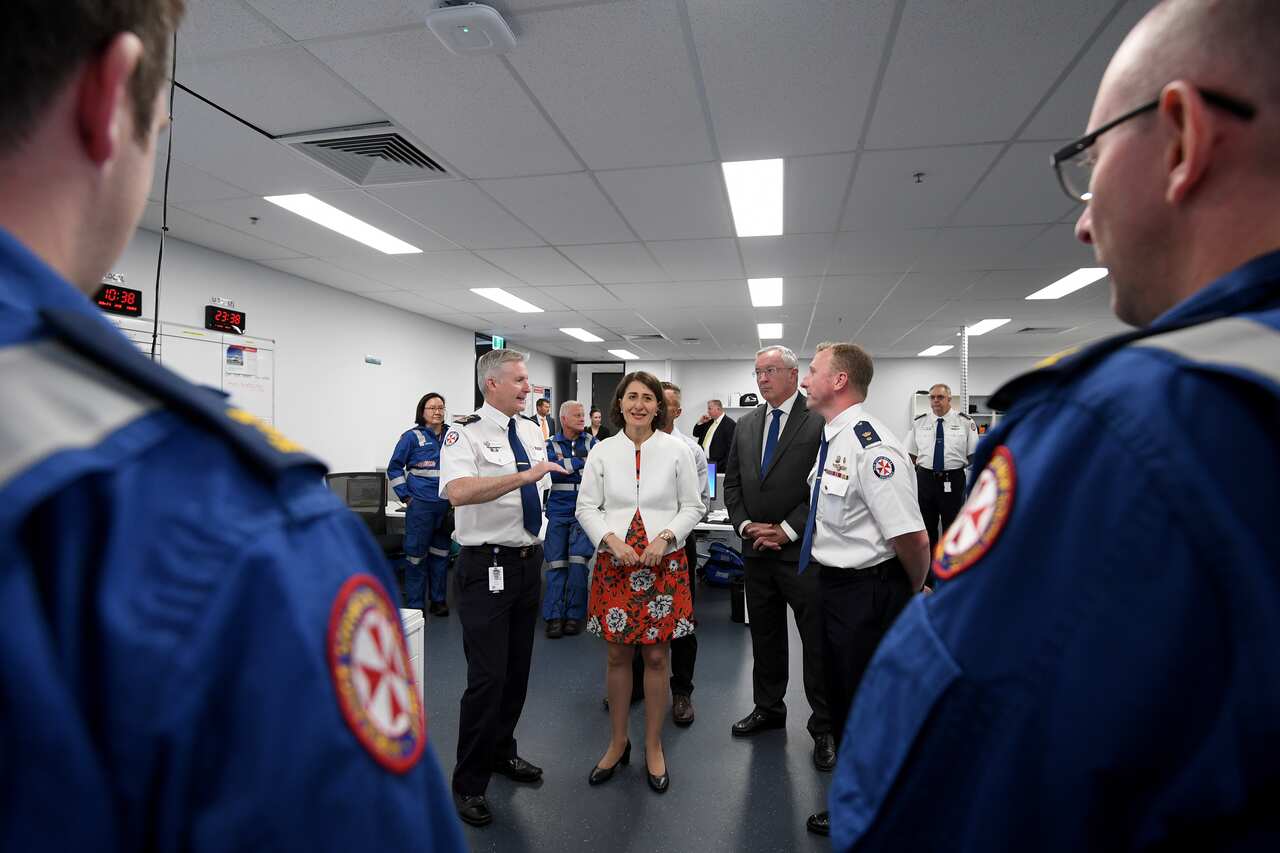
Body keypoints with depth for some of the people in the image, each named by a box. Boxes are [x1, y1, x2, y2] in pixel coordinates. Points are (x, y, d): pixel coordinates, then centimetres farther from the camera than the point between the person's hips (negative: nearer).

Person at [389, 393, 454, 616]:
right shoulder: (412, 436, -3)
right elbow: (394, 467, 0)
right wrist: (406, 497, -5)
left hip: (447, 505, 4)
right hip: (420, 504, -4)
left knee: (441, 554, 12)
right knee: (416, 555, 0)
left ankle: (438, 600, 24)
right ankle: (414, 606, 11)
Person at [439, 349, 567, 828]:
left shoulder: (532, 429, 8)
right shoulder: (466, 433, -14)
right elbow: (458, 492, -33)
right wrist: (524, 475, -35)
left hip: (529, 561, 7)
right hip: (488, 567, -7)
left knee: (519, 670, 18)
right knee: (488, 676, -3)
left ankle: (502, 752, 40)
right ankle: (469, 783, 19)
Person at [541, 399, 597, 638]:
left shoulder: (592, 443, 9)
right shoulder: (551, 444, 6)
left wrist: (564, 466, -9)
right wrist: (581, 462, -10)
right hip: (557, 511, 0)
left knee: (578, 562, -7)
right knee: (556, 564, 0)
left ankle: (574, 614, 6)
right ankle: (554, 616, 6)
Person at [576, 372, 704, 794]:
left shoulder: (676, 450, -2)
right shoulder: (602, 451, 1)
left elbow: (693, 506, 2)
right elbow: (586, 507, 3)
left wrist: (665, 537, -13)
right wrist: (611, 539, -13)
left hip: (663, 563, -1)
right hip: (615, 562, 1)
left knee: (656, 656, 7)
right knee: (618, 654, 11)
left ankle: (654, 747, 27)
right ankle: (618, 742, 31)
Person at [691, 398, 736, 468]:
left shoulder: (730, 424, -11)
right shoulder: (709, 422, 15)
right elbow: (696, 434, 20)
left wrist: (725, 465, -18)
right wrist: (700, 422, 5)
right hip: (703, 461, 7)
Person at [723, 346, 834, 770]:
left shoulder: (819, 421, -8)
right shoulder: (746, 425, 10)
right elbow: (732, 484, 12)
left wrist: (787, 530, -14)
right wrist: (746, 525, -2)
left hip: (803, 550, -5)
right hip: (756, 548, 6)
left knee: (817, 640, 5)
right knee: (764, 635, 18)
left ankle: (824, 727, 21)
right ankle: (768, 708, 35)